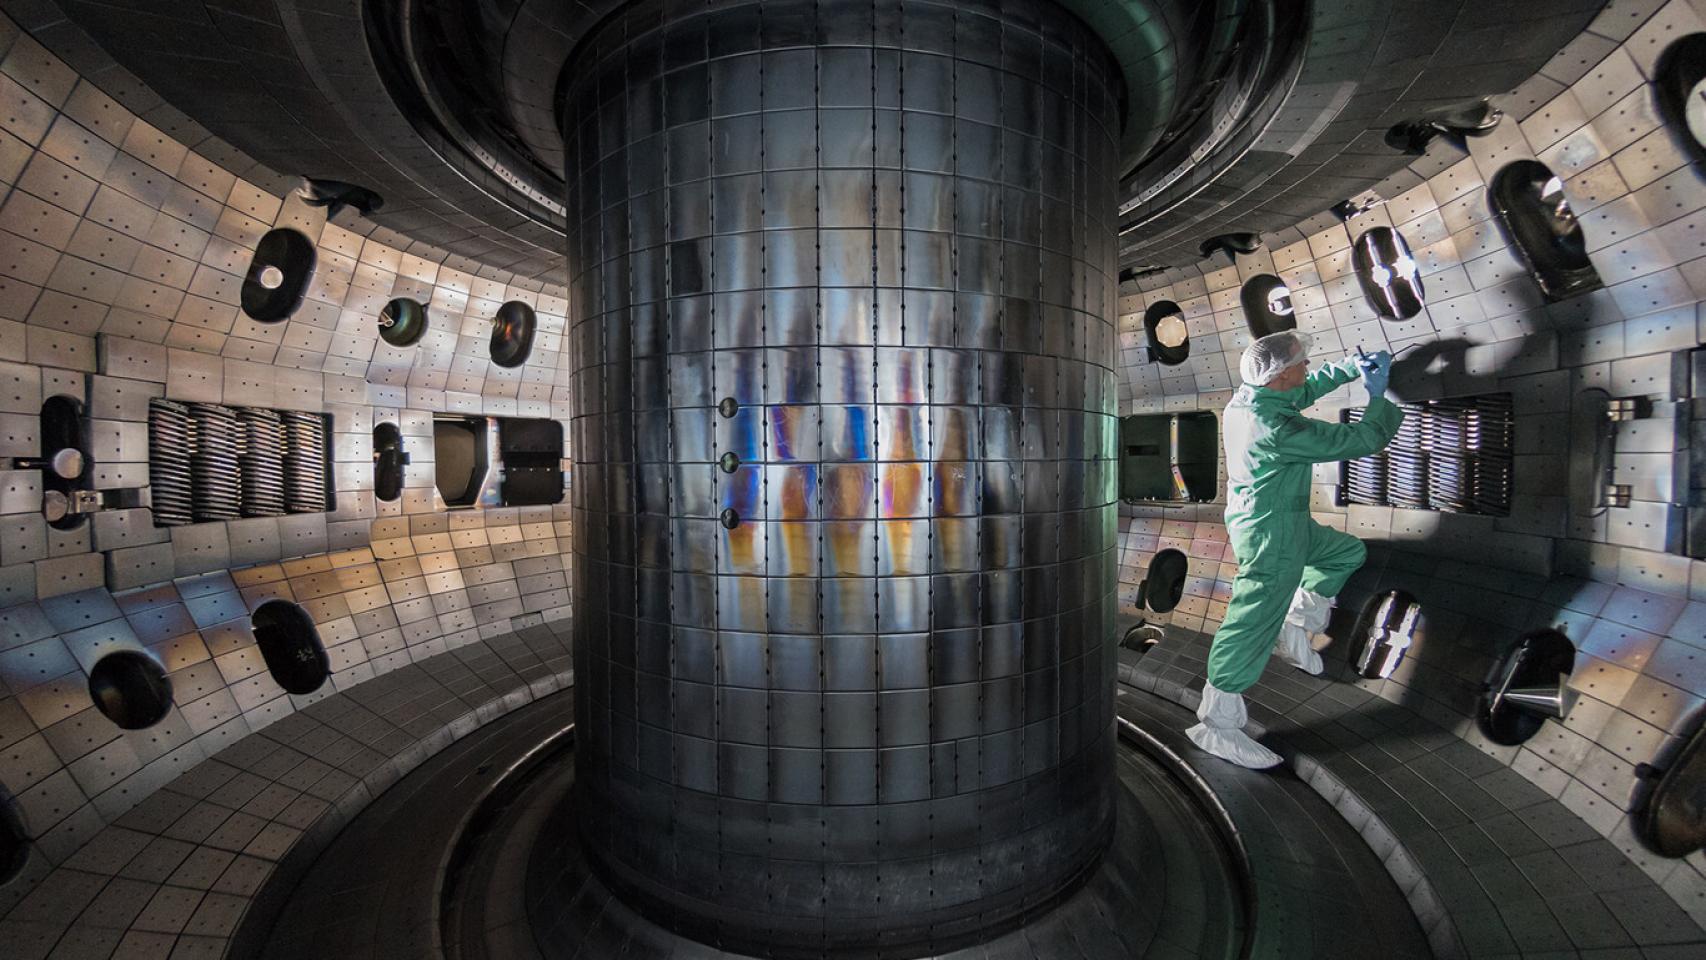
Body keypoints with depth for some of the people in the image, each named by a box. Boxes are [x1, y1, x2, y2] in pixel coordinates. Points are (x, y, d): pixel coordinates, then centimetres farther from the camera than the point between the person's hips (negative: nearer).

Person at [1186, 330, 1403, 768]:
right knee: (1252, 626, -5)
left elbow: (1305, 390, 21)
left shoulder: (1246, 397, -1)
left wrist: (1353, 367, 18)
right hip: (1270, 535, -10)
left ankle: (1295, 628, 31)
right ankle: (1216, 724, 2)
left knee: (1347, 552, 27)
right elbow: (1362, 439, -18)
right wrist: (1376, 394, -1)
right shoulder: (1280, 430, -28)